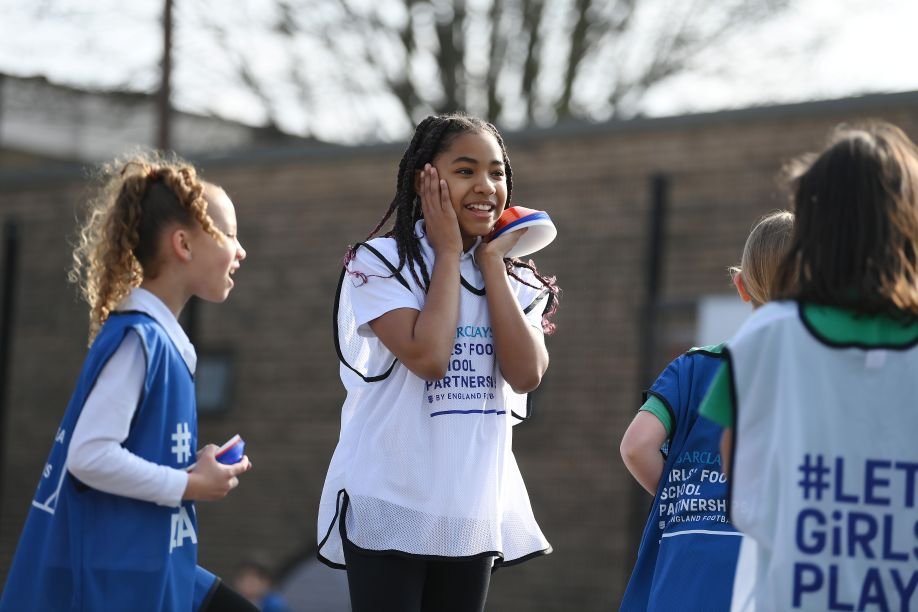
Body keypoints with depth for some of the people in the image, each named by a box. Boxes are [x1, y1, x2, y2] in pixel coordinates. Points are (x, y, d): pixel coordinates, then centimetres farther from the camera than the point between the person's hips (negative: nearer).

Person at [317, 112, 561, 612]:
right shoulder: (380, 262, -6)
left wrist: (491, 260, -5)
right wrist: (449, 251, -11)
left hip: (473, 511, 5)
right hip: (389, 509, -5)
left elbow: (526, 374, -8)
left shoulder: (514, 280, 10)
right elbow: (427, 357, -21)